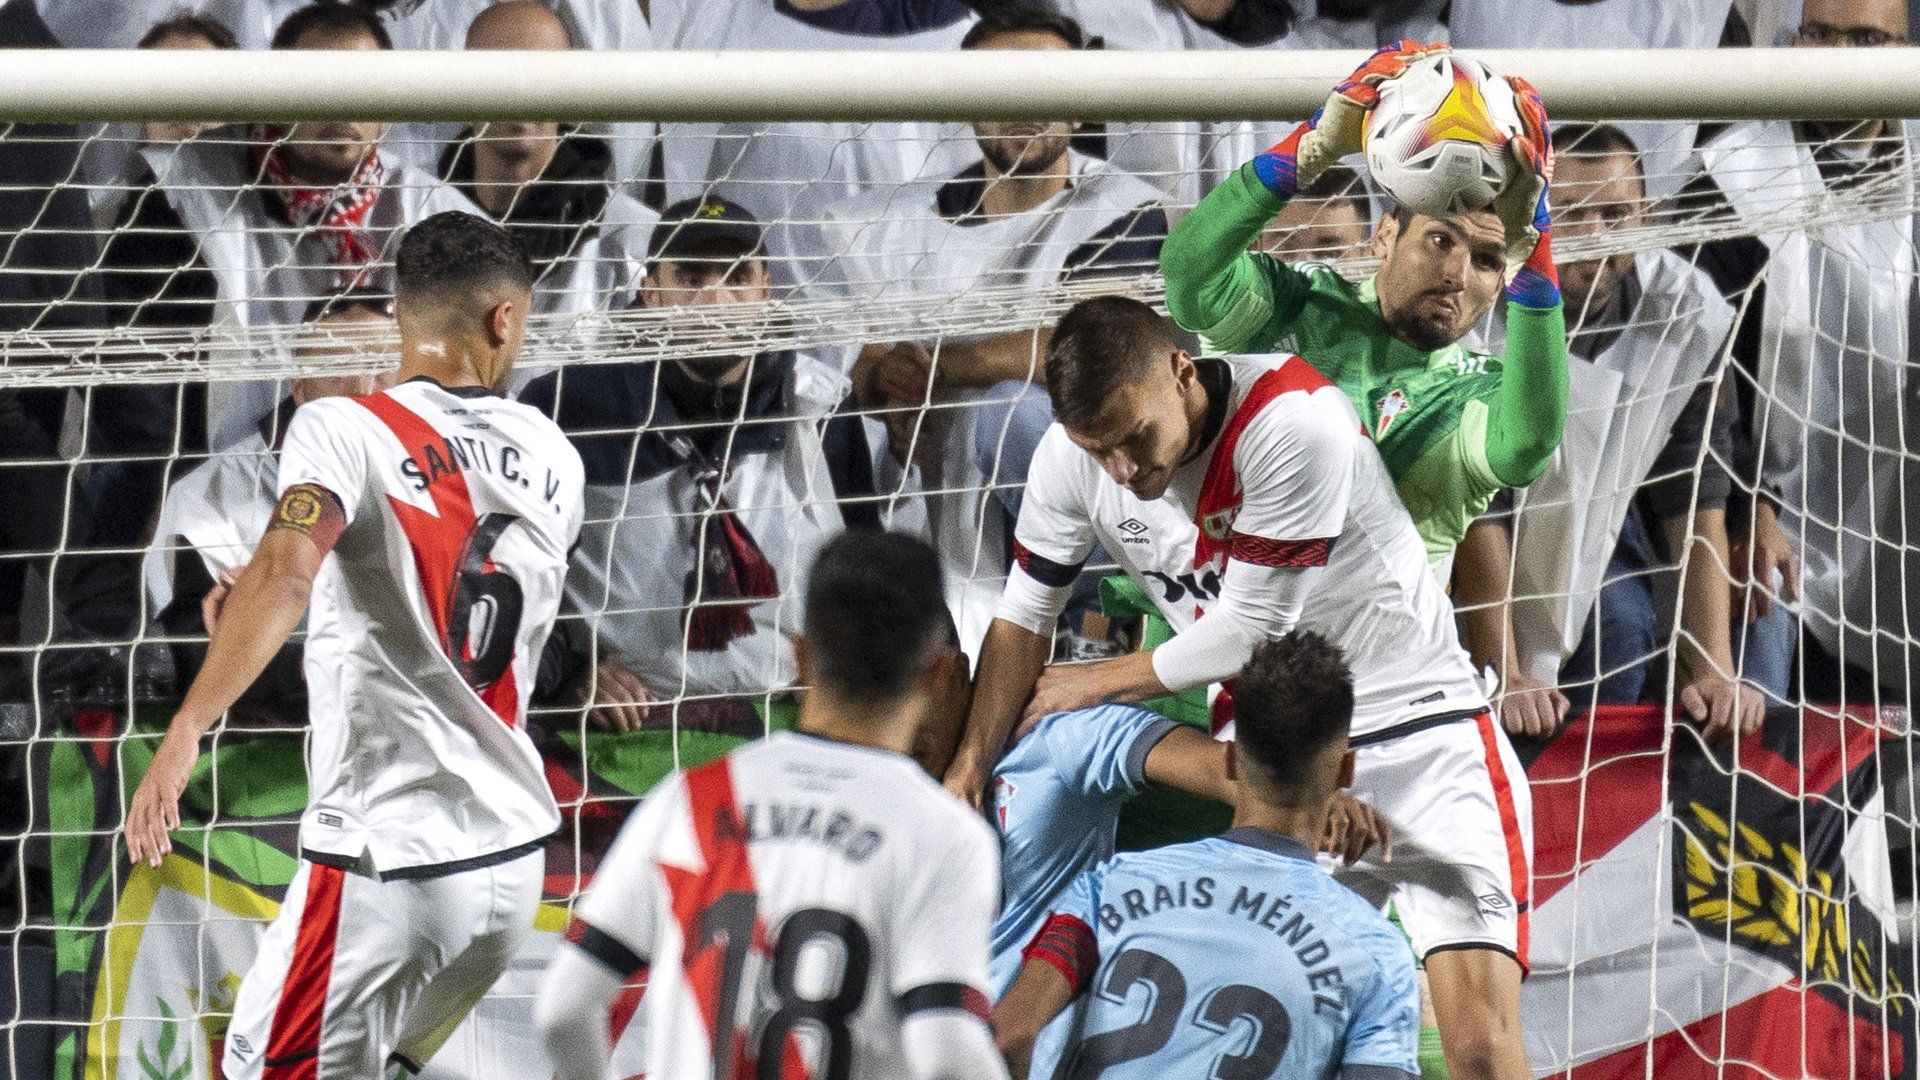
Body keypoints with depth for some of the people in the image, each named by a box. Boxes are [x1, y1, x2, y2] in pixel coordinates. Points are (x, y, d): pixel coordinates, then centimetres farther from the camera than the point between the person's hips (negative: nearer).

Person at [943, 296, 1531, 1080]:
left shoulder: (1292, 420, -25)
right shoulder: (1072, 456, -6)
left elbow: (1250, 631, -18)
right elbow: (1023, 618, 6)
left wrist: (1094, 685, -5)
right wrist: (968, 773, -7)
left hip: (1422, 729, -5)